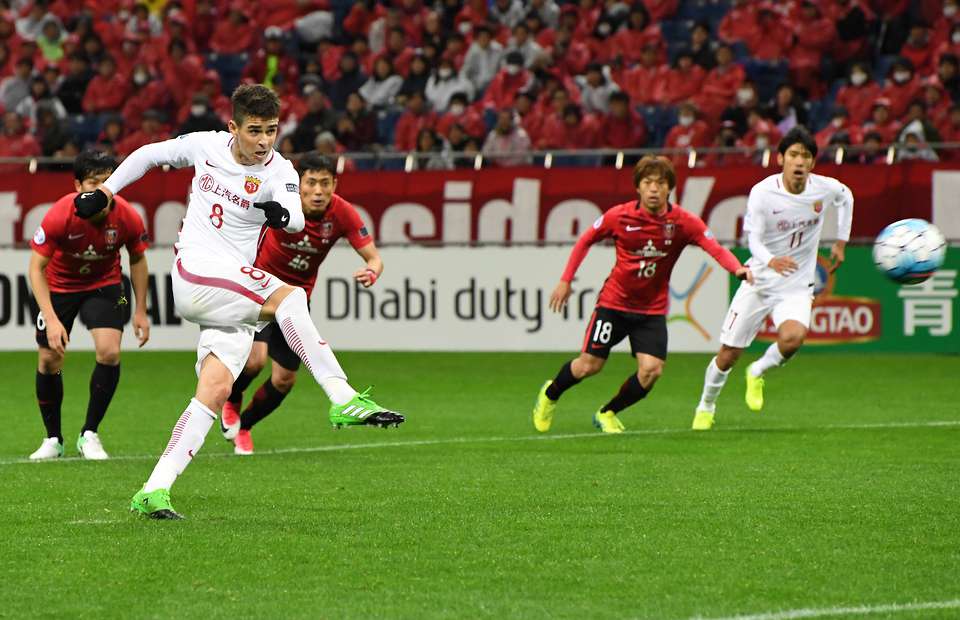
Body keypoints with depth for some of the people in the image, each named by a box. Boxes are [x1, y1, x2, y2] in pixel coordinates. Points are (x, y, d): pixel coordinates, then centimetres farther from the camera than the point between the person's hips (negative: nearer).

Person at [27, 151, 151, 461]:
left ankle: (89, 435, -2)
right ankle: (53, 439, 18)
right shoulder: (59, 216, -31)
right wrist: (51, 319, -30)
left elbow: (137, 260, -2)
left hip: (104, 285, 1)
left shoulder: (128, 218, -24)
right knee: (49, 360, -2)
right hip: (59, 286, -1)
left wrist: (140, 311, -2)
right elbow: (36, 267, -22)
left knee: (110, 353, -18)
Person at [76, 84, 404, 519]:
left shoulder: (279, 173, -2)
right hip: (194, 273, -2)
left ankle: (154, 491, -10)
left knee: (216, 389, -13)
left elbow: (296, 220, -24)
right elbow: (149, 155, 21)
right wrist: (104, 191, 19)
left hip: (234, 295, 2)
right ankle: (343, 401, -36)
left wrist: (284, 214, -46)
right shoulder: (206, 146, 2)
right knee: (290, 297, -26)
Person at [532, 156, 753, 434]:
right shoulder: (620, 216, -13)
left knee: (651, 370, -14)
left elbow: (716, 249, -23)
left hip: (653, 309, 1)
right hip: (614, 302, -1)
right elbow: (585, 241, 3)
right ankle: (550, 394, 33)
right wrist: (566, 280, 1)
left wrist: (738, 268, -42)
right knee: (589, 365, 0)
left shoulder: (683, 222, -13)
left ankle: (607, 414, 13)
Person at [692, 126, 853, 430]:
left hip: (797, 286, 1)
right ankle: (706, 407, 32)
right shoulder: (762, 192, -17)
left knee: (792, 337, -29)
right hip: (759, 280, -1)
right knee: (728, 355, 3)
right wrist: (770, 261, -43)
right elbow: (753, 238, -21)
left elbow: (846, 197, 17)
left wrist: (840, 242, 16)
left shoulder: (826, 189, -8)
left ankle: (758, 373, 4)